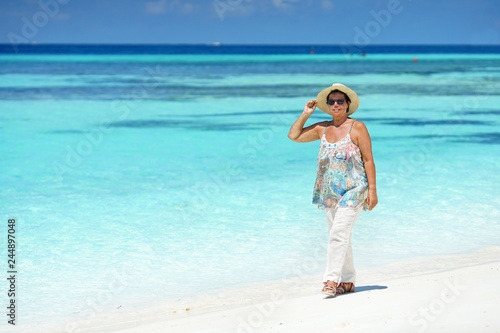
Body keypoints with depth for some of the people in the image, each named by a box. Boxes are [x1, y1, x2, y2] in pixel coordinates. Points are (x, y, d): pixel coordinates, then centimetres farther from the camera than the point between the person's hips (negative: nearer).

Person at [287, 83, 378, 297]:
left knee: (338, 233, -18)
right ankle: (347, 281, 18)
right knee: (340, 237, 10)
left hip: (352, 191, -6)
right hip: (330, 193, 6)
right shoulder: (322, 129, 10)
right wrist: (306, 114, 8)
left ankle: (332, 279, -21)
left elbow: (368, 160, -6)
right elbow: (294, 136, 16)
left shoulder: (357, 127, -4)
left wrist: (372, 190, -11)